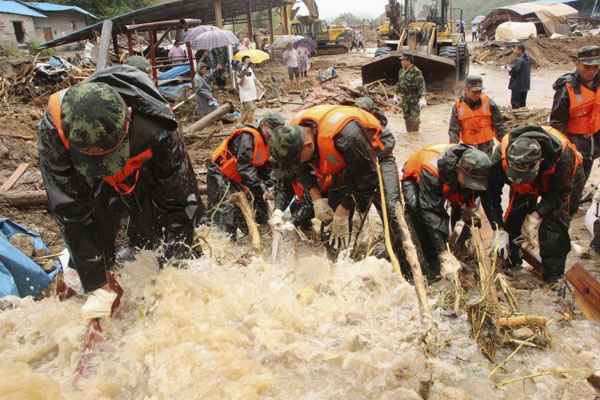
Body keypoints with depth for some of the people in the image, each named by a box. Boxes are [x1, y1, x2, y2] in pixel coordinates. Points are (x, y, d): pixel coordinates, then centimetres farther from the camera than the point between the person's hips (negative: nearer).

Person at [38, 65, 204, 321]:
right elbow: (71, 214, -30)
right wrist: (99, 287, -29)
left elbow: (178, 204, -28)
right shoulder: (53, 131, -36)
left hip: (148, 178, -1)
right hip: (95, 188, 1)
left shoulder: (156, 130, -41)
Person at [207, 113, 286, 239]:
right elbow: (245, 167, -32)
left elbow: (265, 169, 7)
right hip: (220, 175, -9)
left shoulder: (267, 144, 5)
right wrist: (261, 189, -34)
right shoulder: (248, 137, -25)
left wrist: (267, 187, -8)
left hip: (237, 180, 9)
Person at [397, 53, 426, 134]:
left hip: (414, 99, -7)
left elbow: (421, 85, -18)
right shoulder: (401, 71, 9)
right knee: (406, 116, 14)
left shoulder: (416, 72, -16)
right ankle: (409, 132, 26)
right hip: (405, 98, 7)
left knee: (414, 117, -3)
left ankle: (415, 133, 8)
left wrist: (421, 98, -22)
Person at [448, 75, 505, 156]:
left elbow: (498, 125, 2)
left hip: (486, 145, 0)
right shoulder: (458, 106, -6)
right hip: (468, 146, 1)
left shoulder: (488, 102, -5)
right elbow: (453, 130, -3)